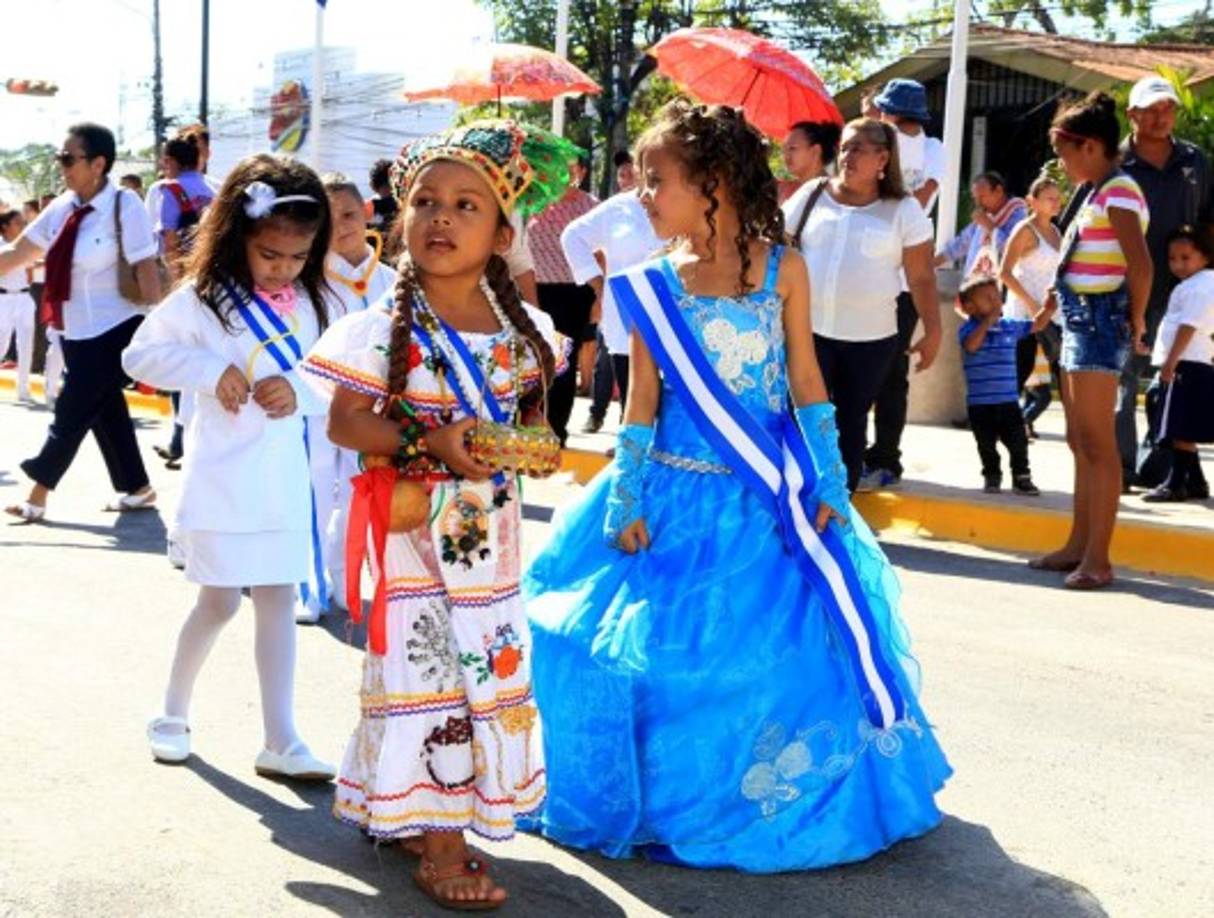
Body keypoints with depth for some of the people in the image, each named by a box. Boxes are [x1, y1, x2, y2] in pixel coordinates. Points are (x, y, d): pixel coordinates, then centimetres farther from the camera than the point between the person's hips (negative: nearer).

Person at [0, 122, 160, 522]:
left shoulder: (124, 206, -15)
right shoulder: (62, 208, 3)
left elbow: (146, 269, -15)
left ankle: (37, 496, 8)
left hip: (115, 332, -7)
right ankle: (137, 489, 25)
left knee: (73, 412, -2)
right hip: (77, 333, 7)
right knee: (104, 411, 13)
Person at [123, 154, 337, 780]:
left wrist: (299, 389, -16)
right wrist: (210, 370, -20)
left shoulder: (307, 303, 5)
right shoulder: (203, 299, -9)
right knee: (219, 602, 3)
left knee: (278, 602, 5)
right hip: (224, 477, -4)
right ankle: (173, 715, 26)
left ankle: (280, 742, 9)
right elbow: (139, 354, -8)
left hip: (282, 477, 4)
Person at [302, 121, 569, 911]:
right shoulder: (386, 327, -11)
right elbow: (345, 422, -11)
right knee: (425, 665, -1)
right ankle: (439, 847, 9)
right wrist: (429, 442, -23)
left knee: (490, 665, 12)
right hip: (415, 526, -5)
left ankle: (435, 819, 30)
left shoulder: (523, 328, 2)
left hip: (492, 527, 5)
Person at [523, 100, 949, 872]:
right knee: (657, 644, 3)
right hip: (678, 496, 1)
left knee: (785, 642, 4)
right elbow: (642, 401, 1)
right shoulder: (654, 285, -1)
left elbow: (806, 381, 1)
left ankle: (779, 792, 25)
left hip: (769, 497, 0)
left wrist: (828, 483, -1)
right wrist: (626, 502, -1)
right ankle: (664, 793, 23)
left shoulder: (783, 269, -3)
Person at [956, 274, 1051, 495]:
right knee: (986, 444, 7)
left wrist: (1048, 308, 1)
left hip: (1009, 399, 3)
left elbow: (1036, 324, 17)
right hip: (980, 402, -3)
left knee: (1018, 441, 1)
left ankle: (1021, 477, 11)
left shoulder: (1010, 326, 6)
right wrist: (987, 321, -26)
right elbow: (971, 345, -29)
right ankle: (992, 477, 23)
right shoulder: (969, 329, -8)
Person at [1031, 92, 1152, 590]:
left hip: (1100, 320, -10)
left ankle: (1098, 558, -4)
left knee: (1096, 442, -8)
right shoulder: (1095, 192, 16)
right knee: (1080, 442, 14)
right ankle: (1078, 546, 22)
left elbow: (1140, 265, -22)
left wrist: (1136, 322, -12)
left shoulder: (1119, 192, -14)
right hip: (1080, 319, 10)